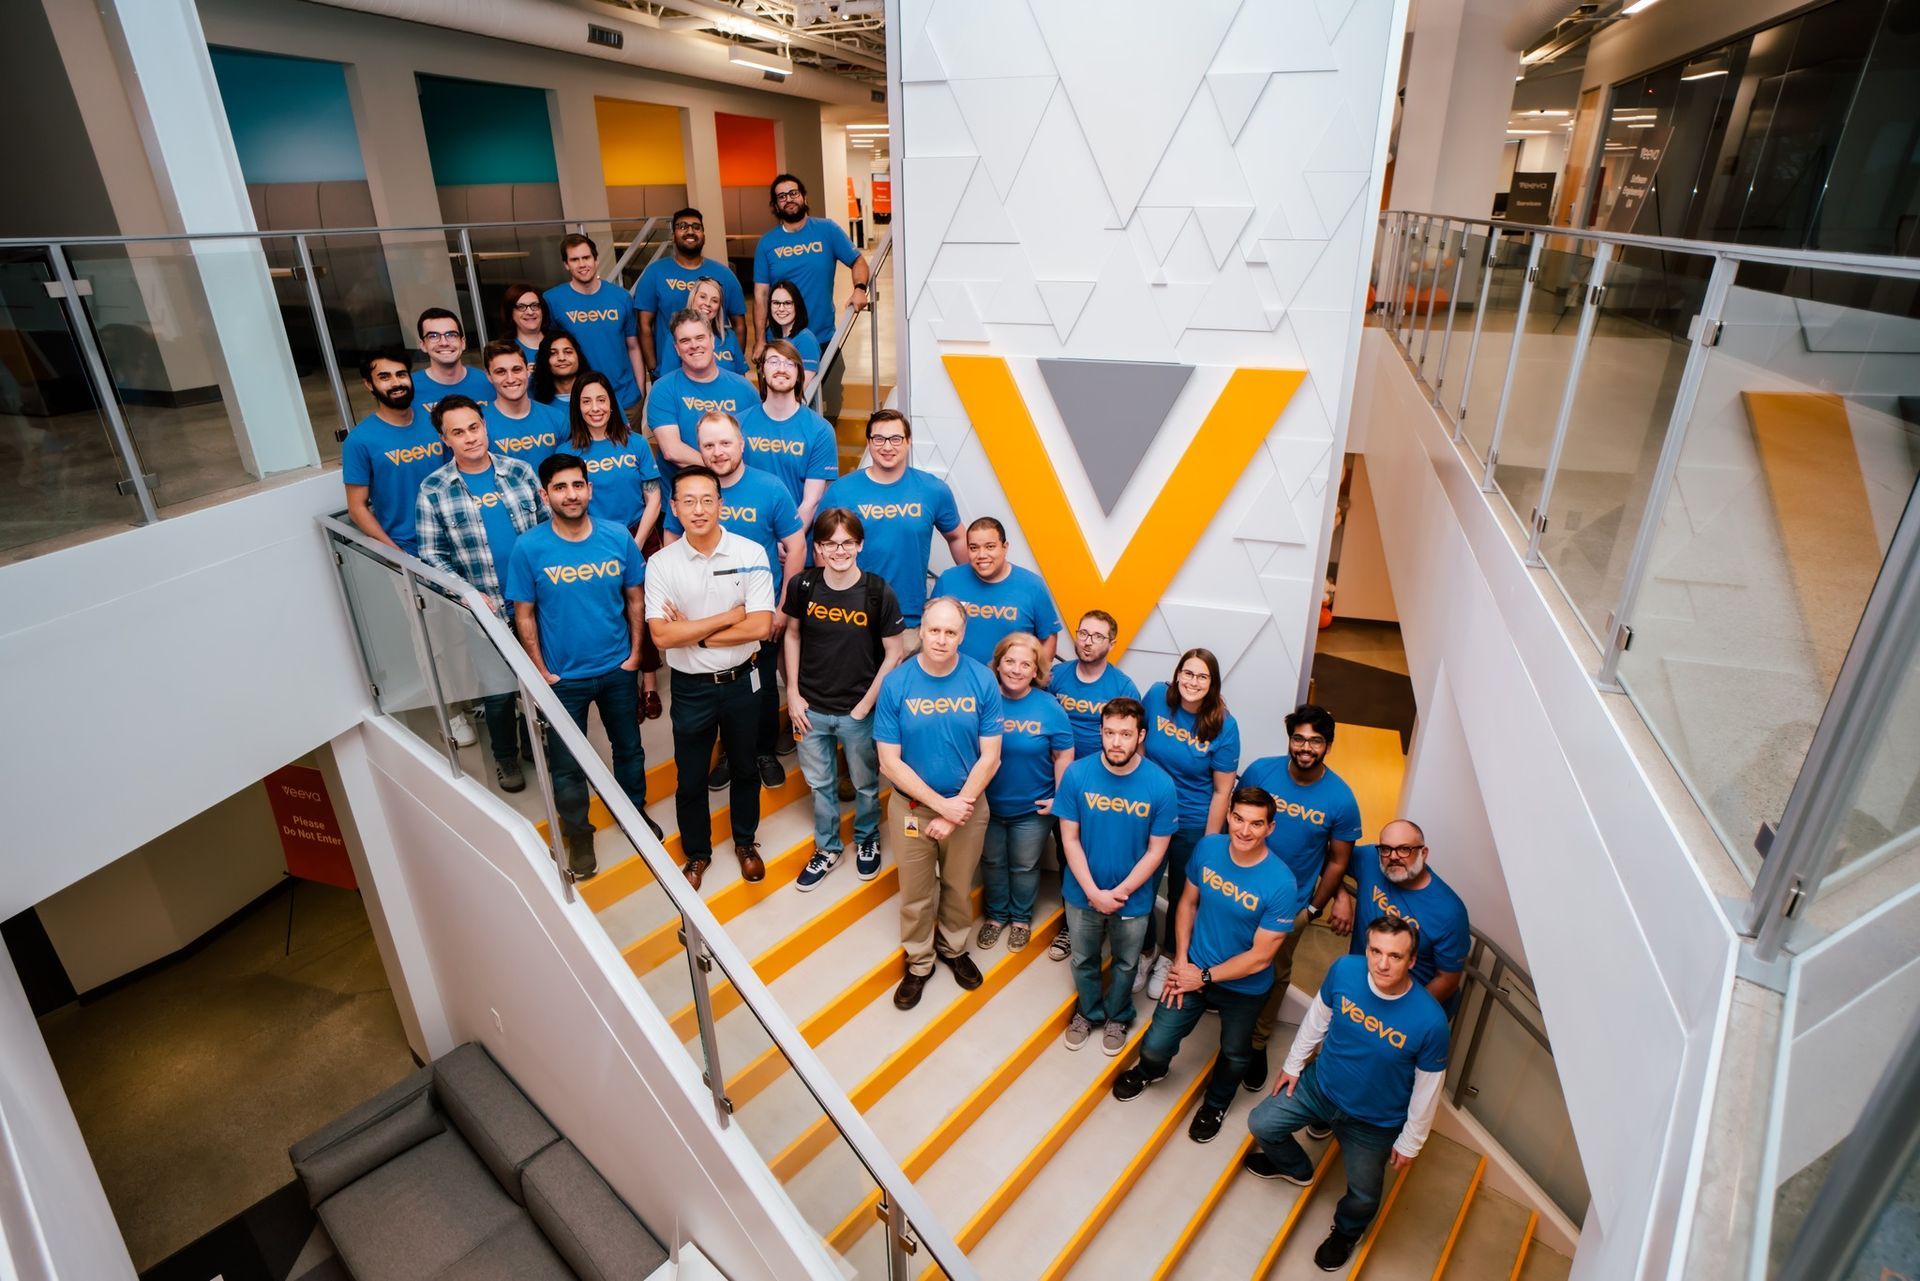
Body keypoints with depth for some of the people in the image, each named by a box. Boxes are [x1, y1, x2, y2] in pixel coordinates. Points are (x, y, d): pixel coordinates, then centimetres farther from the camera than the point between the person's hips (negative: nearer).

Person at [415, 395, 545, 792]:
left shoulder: (520, 471, 1)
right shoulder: (433, 491, -4)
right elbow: (432, 556, -3)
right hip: (486, 610, -2)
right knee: (498, 688, 9)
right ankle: (506, 757, 31)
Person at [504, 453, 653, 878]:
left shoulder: (619, 538, -9)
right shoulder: (529, 548, -13)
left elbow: (635, 598, 0)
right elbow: (524, 614, -6)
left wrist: (635, 653, -3)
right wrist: (540, 672, -6)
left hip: (618, 669, 2)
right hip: (563, 678, -1)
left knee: (629, 747, 20)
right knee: (566, 764, 12)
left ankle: (635, 810, 45)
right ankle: (578, 832, 34)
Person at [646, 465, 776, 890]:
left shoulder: (751, 554, -12)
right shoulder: (660, 564, -10)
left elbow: (761, 626, -19)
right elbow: (662, 636, -18)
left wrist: (694, 632, -17)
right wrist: (728, 617, -19)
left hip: (741, 681, 0)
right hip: (691, 688, 0)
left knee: (745, 768, 19)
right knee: (690, 778, 14)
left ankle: (745, 841, 42)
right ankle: (697, 852, 38)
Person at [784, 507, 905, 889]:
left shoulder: (878, 592, -16)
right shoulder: (802, 585, -9)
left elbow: (895, 653, -9)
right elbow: (792, 635, 5)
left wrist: (865, 706, -10)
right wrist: (792, 694, 1)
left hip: (859, 712, -2)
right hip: (811, 709, 2)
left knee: (865, 784, 17)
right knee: (820, 783, 19)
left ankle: (866, 840, 44)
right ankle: (827, 848, 41)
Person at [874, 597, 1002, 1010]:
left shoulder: (983, 681, -15)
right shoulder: (895, 683, -16)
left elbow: (990, 757, -12)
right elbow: (889, 762, -14)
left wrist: (956, 811, -16)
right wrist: (941, 804, -17)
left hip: (968, 806, 1)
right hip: (915, 806, -1)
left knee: (959, 887, 21)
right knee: (916, 893, 16)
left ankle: (954, 948, 48)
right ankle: (919, 962, 41)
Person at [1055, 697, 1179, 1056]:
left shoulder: (1161, 785, -21)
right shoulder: (1077, 774, -20)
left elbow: (1156, 850, -13)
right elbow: (1069, 838, -13)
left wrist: (1120, 893, -16)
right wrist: (1093, 892, -17)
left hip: (1133, 898, 0)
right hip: (1083, 892, 1)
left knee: (1125, 963, 23)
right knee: (1084, 959, 23)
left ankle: (1117, 1016, 50)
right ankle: (1088, 1011, 51)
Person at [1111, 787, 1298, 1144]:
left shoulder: (1281, 884, -28)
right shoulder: (1207, 848, -17)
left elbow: (1260, 957, -21)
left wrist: (1204, 977, -15)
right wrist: (1180, 962, -6)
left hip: (1243, 988, -2)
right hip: (1193, 969, 2)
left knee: (1234, 1055, 24)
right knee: (1155, 1047, 4)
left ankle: (1215, 1104, 57)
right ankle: (1150, 1070, 42)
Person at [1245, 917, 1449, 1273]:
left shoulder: (1430, 1020, -33)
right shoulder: (1344, 970, -26)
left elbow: (1427, 1089, -15)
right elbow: (1317, 1018, -5)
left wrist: (1409, 1143, -3)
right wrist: (1293, 1064, 6)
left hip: (1374, 1121, -2)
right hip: (1320, 1083, 3)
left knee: (1364, 1196, 15)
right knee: (1261, 1124, 8)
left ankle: (1346, 1232, 52)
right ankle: (1296, 1169, 43)